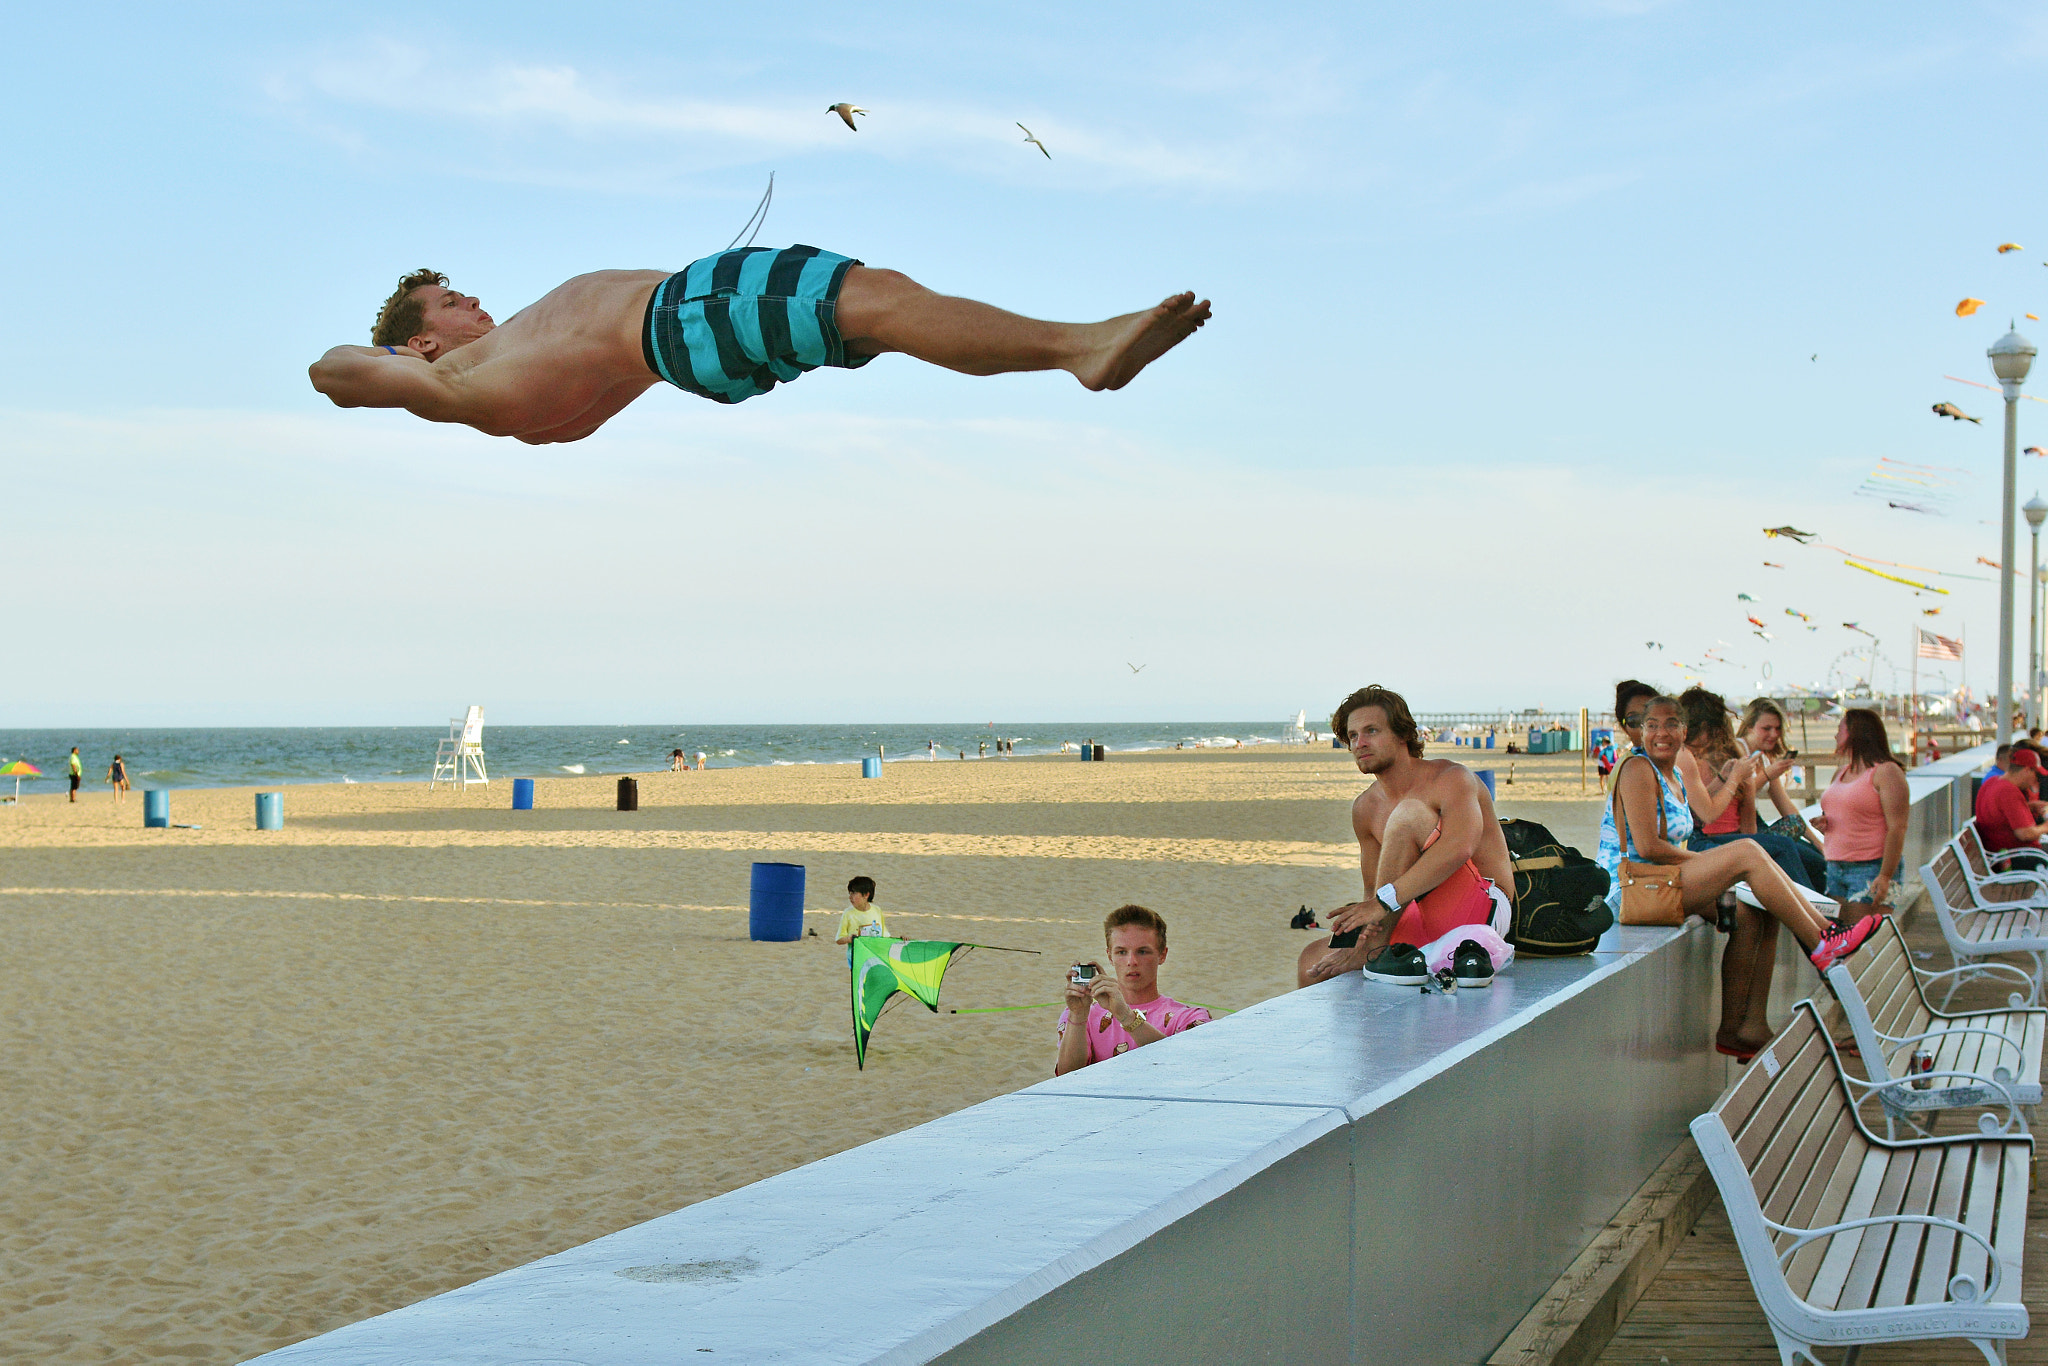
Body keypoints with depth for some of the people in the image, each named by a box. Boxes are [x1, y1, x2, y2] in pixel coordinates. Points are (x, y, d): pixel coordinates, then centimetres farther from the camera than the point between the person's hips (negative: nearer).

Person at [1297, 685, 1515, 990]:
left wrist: (1384, 901, -37)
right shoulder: (1365, 808, 11)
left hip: (1487, 908, -7)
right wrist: (1371, 923, -16)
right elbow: (1374, 888, 10)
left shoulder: (1451, 778, -11)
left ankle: (1374, 952, -25)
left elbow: (1459, 848, -31)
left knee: (1410, 813, -26)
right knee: (1311, 964, -1)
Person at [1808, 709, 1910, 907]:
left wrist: (1885, 877, -20)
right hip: (1835, 868, 7)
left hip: (1871, 870, -7)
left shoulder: (1886, 772, -6)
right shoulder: (1840, 774, 20)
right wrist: (1822, 825, 7)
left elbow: (1897, 828, -14)